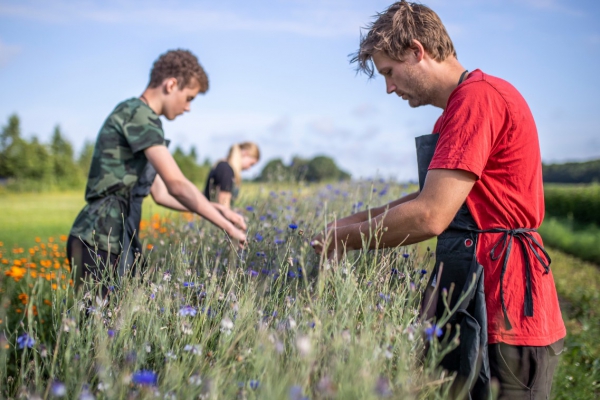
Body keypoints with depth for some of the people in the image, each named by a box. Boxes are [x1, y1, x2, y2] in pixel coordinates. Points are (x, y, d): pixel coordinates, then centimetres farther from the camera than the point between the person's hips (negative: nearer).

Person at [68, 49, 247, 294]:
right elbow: (177, 186, -18)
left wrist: (217, 209, 13)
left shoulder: (138, 115, 19)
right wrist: (227, 226, -11)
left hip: (117, 241, 9)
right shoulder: (138, 115, -11)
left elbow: (161, 194, 20)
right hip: (99, 242, -9)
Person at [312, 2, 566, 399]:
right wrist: (356, 221, 10)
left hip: (502, 311, -9)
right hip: (469, 292, 10)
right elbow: (435, 197, 19)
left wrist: (348, 239, -8)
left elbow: (430, 216, -23)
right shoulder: (462, 105, 16)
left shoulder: (478, 96, -17)